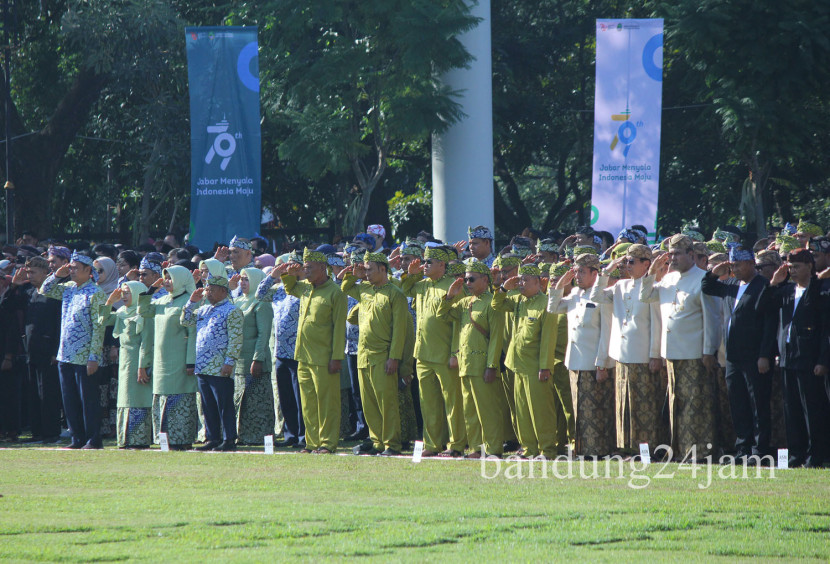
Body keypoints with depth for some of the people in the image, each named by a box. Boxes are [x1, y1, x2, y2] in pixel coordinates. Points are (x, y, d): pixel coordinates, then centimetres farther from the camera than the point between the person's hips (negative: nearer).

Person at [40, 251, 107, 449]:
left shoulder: (95, 294, -12)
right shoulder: (68, 288, 10)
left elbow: (98, 328, -14)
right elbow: (45, 290, 23)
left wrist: (93, 357, -18)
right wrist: (57, 275, 5)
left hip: (84, 357, -7)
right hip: (65, 355, 7)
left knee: (88, 401, -1)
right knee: (70, 401, 10)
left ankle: (93, 439, 5)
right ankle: (78, 438, 17)